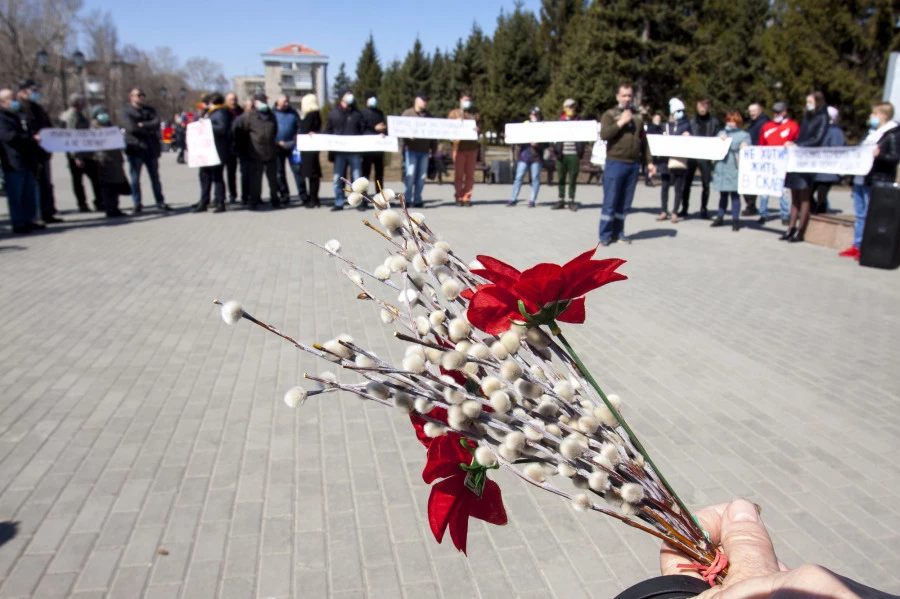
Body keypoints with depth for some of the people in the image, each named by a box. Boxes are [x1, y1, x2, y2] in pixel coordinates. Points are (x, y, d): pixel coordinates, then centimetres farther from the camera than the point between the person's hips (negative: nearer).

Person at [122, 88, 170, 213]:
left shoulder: (149, 110, 16)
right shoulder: (126, 111, 3)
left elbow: (157, 123, -2)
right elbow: (130, 127, -12)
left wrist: (142, 125, -12)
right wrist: (149, 129, -7)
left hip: (151, 149, 4)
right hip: (135, 148, -4)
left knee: (155, 177, 7)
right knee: (135, 178, -1)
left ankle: (160, 202, 12)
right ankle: (137, 204, 6)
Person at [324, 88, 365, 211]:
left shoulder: (357, 114, 9)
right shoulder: (333, 113, 10)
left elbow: (363, 130, 7)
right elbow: (328, 131, 13)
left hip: (355, 151, -1)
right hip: (339, 152, 1)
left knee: (357, 177, 1)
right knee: (338, 178, 1)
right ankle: (338, 203, 8)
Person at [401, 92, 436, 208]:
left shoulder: (428, 115, 19)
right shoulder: (407, 113, 6)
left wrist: (433, 149, 13)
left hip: (424, 150, 4)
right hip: (411, 149, -4)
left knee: (421, 176, 2)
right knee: (411, 174, -11)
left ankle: (417, 200, 9)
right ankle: (407, 199, 0)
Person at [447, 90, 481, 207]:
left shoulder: (475, 114, 17)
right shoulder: (454, 113, 12)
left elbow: (480, 127, 14)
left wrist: (478, 129, -9)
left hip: (472, 147, 2)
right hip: (459, 146, -2)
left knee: (470, 174, 0)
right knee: (458, 174, -5)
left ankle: (467, 197, 4)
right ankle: (459, 198, 2)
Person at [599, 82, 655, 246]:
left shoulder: (637, 116, 16)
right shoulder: (610, 114, 3)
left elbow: (643, 140, 19)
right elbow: (604, 135, -12)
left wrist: (649, 162, 15)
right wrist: (621, 122, -14)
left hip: (634, 164, 5)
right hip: (615, 163, -4)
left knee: (625, 202, 8)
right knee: (610, 201, -3)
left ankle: (618, 233, 17)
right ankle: (605, 235, 4)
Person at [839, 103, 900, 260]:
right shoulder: (872, 133, 19)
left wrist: (879, 155, -32)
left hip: (878, 181, -9)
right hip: (860, 179, 9)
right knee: (860, 215, 12)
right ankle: (857, 246, 18)